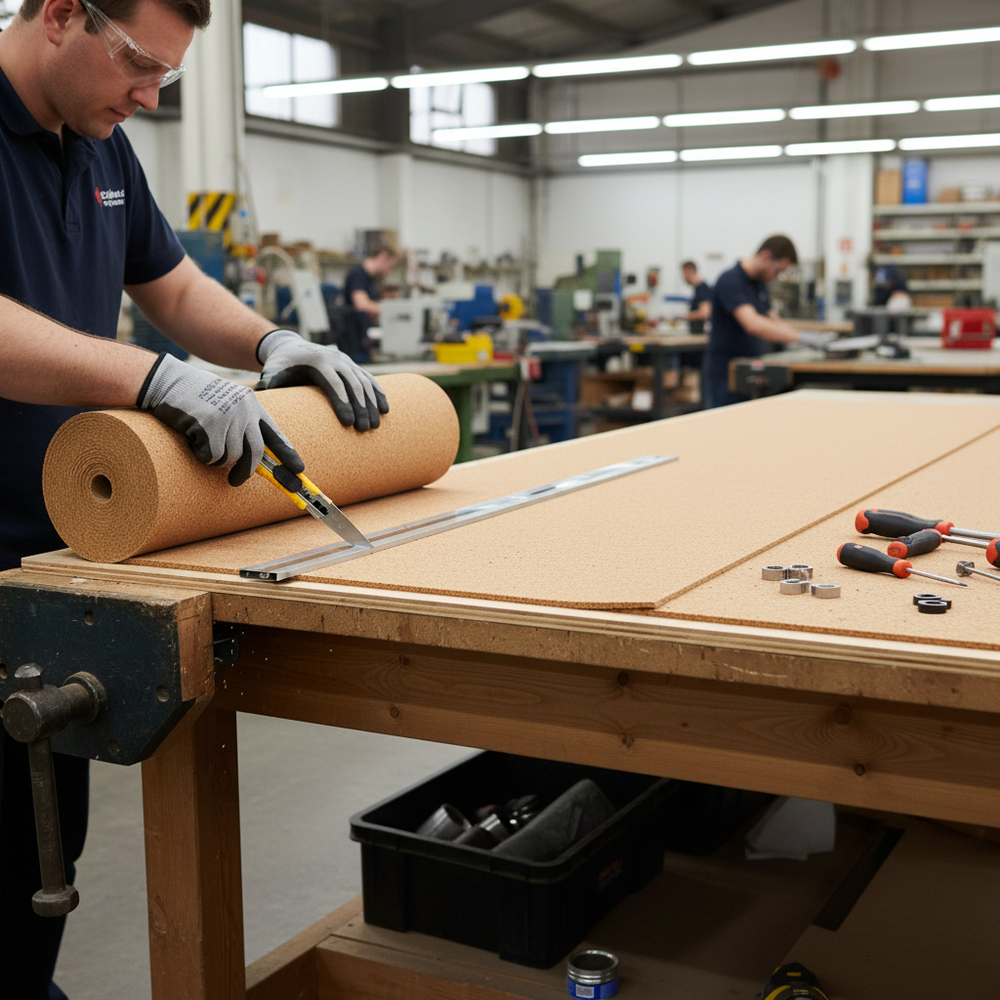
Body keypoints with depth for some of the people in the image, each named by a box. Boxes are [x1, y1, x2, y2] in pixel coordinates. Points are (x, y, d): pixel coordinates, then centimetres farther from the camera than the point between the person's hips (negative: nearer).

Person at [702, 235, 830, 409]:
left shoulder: (760, 283, 11)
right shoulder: (730, 281, -18)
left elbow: (773, 322, 17)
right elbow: (752, 324, -32)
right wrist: (802, 337, -33)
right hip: (724, 376, -9)